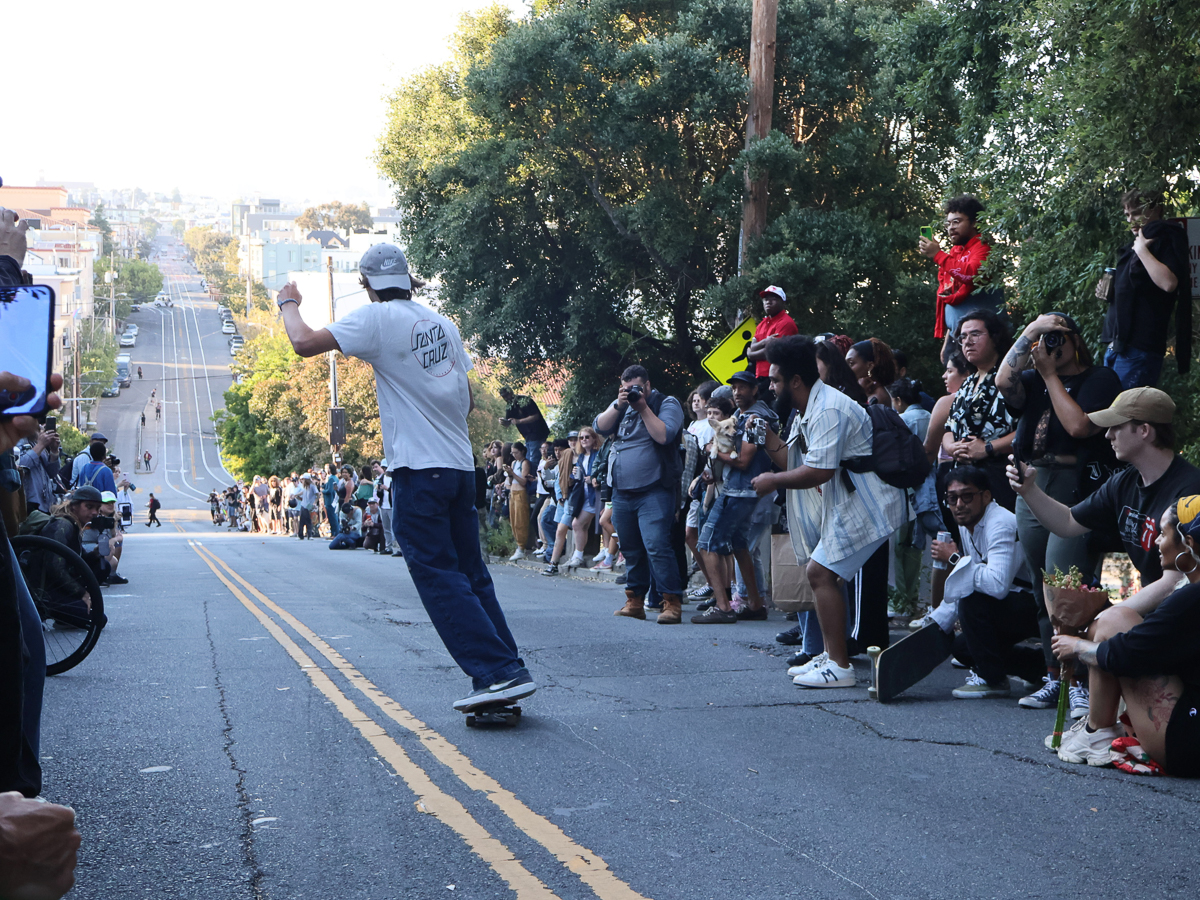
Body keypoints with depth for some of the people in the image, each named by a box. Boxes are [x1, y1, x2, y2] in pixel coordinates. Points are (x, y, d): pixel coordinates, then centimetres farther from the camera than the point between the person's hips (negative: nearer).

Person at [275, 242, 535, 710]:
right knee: (471, 575, 12)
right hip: (460, 465, 7)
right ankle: (509, 671, 10)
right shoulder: (442, 322, 14)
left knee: (439, 576, -5)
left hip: (418, 469, -7)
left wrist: (289, 304, 7)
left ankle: (499, 672, -12)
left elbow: (306, 342, -11)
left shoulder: (378, 317, -7)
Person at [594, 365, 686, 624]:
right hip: (622, 492, 6)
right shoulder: (620, 405, 16)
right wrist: (619, 406, -9)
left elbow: (664, 435, -16)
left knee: (656, 546, -17)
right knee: (631, 549, 11)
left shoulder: (667, 404, 0)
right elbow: (600, 428, 3)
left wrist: (643, 407, -13)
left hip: (654, 491, -6)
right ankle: (634, 602, 20)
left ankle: (672, 603, -15)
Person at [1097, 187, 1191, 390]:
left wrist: (1141, 249, -15)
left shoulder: (1165, 241, -5)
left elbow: (1168, 282, -24)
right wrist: (1108, 291, 11)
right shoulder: (1132, 247, 21)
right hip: (1116, 345, 9)